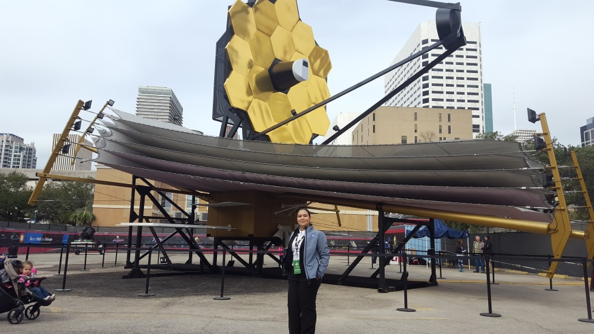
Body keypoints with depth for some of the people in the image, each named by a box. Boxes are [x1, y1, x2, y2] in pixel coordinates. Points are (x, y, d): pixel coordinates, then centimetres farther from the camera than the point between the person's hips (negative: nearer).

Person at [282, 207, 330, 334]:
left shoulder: (317, 234, -6)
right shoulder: (294, 235, 12)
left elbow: (325, 255, -6)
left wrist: (320, 273, -11)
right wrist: (287, 269, 8)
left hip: (309, 277, -6)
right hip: (294, 275, 6)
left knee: (307, 308, 3)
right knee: (293, 306, 10)